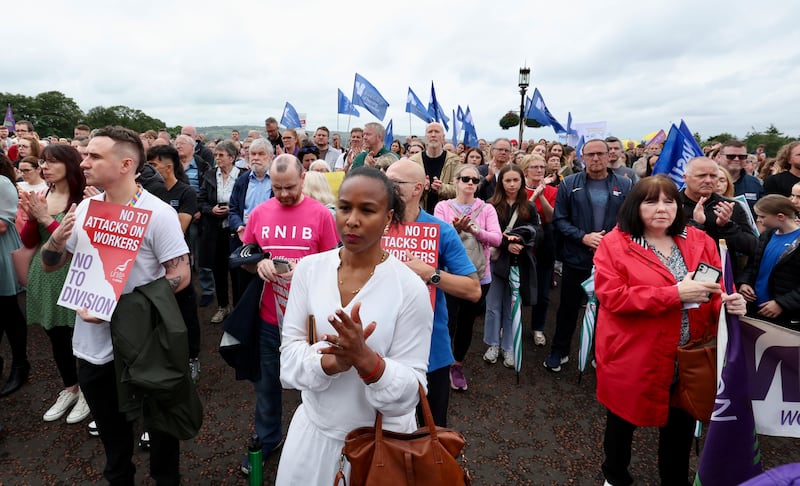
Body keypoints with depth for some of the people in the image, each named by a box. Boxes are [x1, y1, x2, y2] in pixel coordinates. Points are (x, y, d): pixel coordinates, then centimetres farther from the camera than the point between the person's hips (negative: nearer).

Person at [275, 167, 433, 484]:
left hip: (382, 440, -3)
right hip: (313, 428, 3)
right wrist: (332, 361, -26)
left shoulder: (411, 288, -17)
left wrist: (364, 357, -31)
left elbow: (412, 390, -15)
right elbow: (289, 356, -7)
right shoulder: (308, 268, -7)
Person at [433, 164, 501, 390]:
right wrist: (456, 229, -29)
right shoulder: (443, 207, -1)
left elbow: (496, 238, -10)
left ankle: (458, 365, 35)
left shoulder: (487, 209, 3)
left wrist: (475, 230, -26)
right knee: (448, 324, -5)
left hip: (479, 276, 2)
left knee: (466, 323, 14)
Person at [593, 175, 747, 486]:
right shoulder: (614, 243, -11)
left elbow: (715, 293, 7)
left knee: (680, 425, 19)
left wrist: (730, 304, -17)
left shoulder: (700, 242, 3)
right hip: (633, 359, -3)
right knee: (623, 421, 17)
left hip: (690, 359, 4)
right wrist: (674, 294, -26)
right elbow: (612, 296, -21)